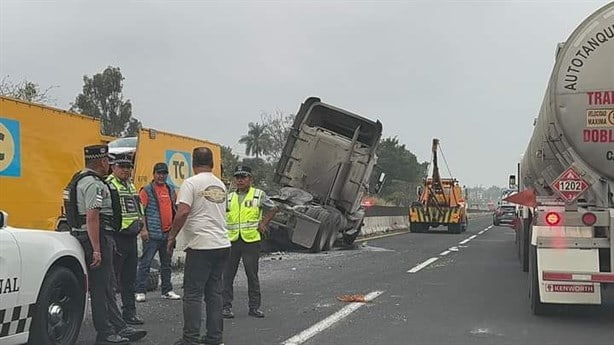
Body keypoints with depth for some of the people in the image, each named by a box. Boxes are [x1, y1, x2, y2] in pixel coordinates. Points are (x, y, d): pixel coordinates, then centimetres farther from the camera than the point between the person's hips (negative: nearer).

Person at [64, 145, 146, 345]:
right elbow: (92, 218, -24)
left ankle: (119, 329, 22)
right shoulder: (94, 184, -17)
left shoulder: (79, 180, 17)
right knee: (101, 289, -2)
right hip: (97, 238, -11)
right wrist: (96, 250, -24)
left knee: (107, 287, 14)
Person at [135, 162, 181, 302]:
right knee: (146, 263, -4)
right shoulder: (147, 190, -4)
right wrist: (143, 229, -17)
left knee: (166, 264, 13)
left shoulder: (171, 190, 14)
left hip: (168, 233, 6)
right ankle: (140, 292, 1)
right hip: (152, 234, -6)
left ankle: (167, 291, 21)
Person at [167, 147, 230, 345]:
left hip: (200, 246, -7)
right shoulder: (221, 185, 16)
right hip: (222, 245, 7)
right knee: (214, 292, 11)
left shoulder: (191, 183, -7)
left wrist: (172, 236, -7)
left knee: (193, 293, -1)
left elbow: (183, 212, -17)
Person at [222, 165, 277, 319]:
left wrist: (263, 224, 4)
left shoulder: (259, 195, 4)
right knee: (227, 275, 2)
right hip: (231, 240, 2)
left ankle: (254, 306, 13)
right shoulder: (229, 197, 11)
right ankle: (226, 306, 10)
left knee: (252, 275, 4)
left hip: (251, 240, -2)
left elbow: (273, 209, 13)